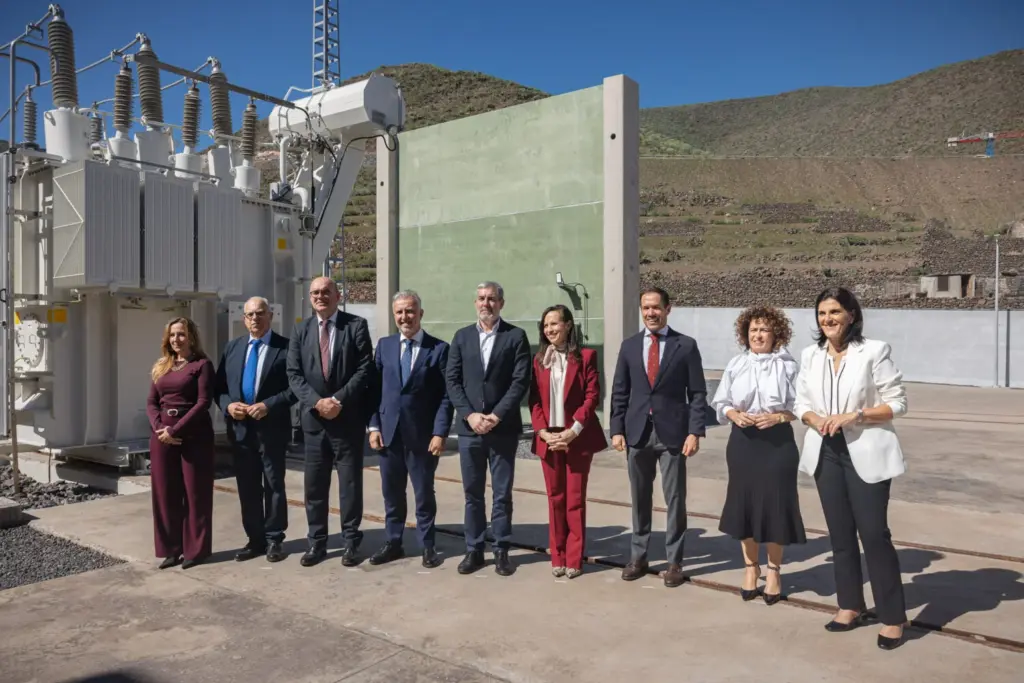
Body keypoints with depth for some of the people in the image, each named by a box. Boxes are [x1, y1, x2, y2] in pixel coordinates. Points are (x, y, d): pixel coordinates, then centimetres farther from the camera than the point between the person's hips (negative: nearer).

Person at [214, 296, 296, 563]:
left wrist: (268, 405, -20)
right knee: (247, 488, 11)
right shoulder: (232, 347, 11)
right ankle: (255, 539, 23)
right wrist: (228, 405, -8)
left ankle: (274, 539, 17)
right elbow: (219, 386, 11)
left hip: (272, 428, -5)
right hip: (240, 428, 5)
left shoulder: (285, 347, -5)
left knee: (274, 486, 6)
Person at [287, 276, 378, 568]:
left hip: (348, 418, -3)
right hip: (313, 418, 3)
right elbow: (294, 374, 2)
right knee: (314, 485, 9)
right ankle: (317, 542, 22)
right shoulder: (301, 330, 9)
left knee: (350, 483, 6)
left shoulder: (356, 325, -2)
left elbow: (365, 369, -8)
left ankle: (350, 542, 18)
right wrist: (316, 402, -13)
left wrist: (338, 400, -17)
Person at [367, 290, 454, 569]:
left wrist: (440, 433, -13)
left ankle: (427, 546, 23)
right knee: (391, 493, 13)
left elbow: (446, 396, -7)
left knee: (424, 493, 8)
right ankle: (393, 543, 28)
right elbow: (374, 388, 8)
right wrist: (374, 426, 0)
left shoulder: (439, 348, -4)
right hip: (389, 432, 3)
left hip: (423, 435, -3)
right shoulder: (384, 346, 8)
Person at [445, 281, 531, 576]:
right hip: (469, 427, 3)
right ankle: (474, 550, 21)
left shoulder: (516, 336, 0)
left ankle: (501, 550, 17)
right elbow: (451, 380, 4)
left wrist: (497, 415, -14)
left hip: (503, 428, -2)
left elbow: (521, 381, -6)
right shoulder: (462, 336, 9)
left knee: (502, 493, 6)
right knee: (472, 493, 9)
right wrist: (469, 414, -9)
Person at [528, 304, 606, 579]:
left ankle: (574, 559, 14)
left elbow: (592, 395, -8)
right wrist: (544, 432, -9)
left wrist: (573, 431, -15)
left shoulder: (586, 356, -3)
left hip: (578, 438, -3)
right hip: (548, 438, 3)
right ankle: (558, 557, 19)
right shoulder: (539, 359, 7)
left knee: (575, 499, 4)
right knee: (555, 499, 10)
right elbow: (534, 399, 4)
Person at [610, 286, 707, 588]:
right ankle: (638, 556, 25)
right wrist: (617, 429, 0)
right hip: (637, 432, 2)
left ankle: (674, 561, 19)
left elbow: (698, 393, -2)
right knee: (640, 498, 11)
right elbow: (619, 392, 8)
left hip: (672, 432, -2)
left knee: (675, 498, 5)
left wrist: (695, 432, -10)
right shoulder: (629, 345, 7)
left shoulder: (686, 345, -1)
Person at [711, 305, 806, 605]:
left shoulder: (787, 365, -5)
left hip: (777, 442, -2)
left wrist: (777, 417, -18)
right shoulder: (735, 364, 3)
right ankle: (751, 567, 27)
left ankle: (774, 571, 23)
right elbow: (720, 403, 7)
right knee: (744, 504, 8)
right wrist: (735, 415, -11)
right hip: (743, 442, 3)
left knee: (775, 504, 4)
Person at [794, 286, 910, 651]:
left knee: (874, 533, -1)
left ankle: (893, 617, 15)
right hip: (826, 453, 5)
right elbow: (801, 402, 9)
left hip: (865, 453, -5)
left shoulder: (874, 351, -10)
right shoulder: (810, 355, 5)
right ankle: (850, 606, 28)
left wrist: (855, 416, -20)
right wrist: (814, 419, -11)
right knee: (840, 533, 13)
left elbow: (897, 402, -9)